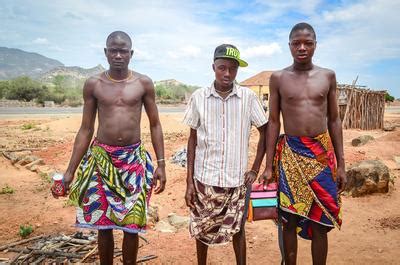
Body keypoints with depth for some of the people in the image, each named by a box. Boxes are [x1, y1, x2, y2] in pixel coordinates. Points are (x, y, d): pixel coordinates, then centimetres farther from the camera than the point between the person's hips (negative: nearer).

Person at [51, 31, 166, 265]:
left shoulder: (144, 83, 0)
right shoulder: (93, 84, 2)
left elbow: (155, 125, 4)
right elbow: (86, 130, 5)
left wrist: (161, 163, -3)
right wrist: (70, 170, 2)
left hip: (134, 159, -1)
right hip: (101, 158, 1)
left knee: (132, 225, 5)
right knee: (102, 223, 10)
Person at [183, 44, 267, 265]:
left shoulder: (248, 97, -5)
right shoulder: (198, 97, -5)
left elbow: (264, 132, 6)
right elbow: (192, 139, 1)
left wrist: (255, 168, 1)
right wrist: (189, 181, 0)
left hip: (237, 179, 0)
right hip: (204, 178, 1)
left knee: (237, 229, 13)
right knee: (202, 229, 15)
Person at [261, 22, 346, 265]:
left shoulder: (328, 76, 5)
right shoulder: (278, 78, 1)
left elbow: (334, 120, 8)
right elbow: (273, 122, 2)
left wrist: (341, 163, 4)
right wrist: (269, 166, -1)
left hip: (322, 154, 1)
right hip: (290, 153, -1)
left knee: (321, 222, 7)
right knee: (290, 219, 6)